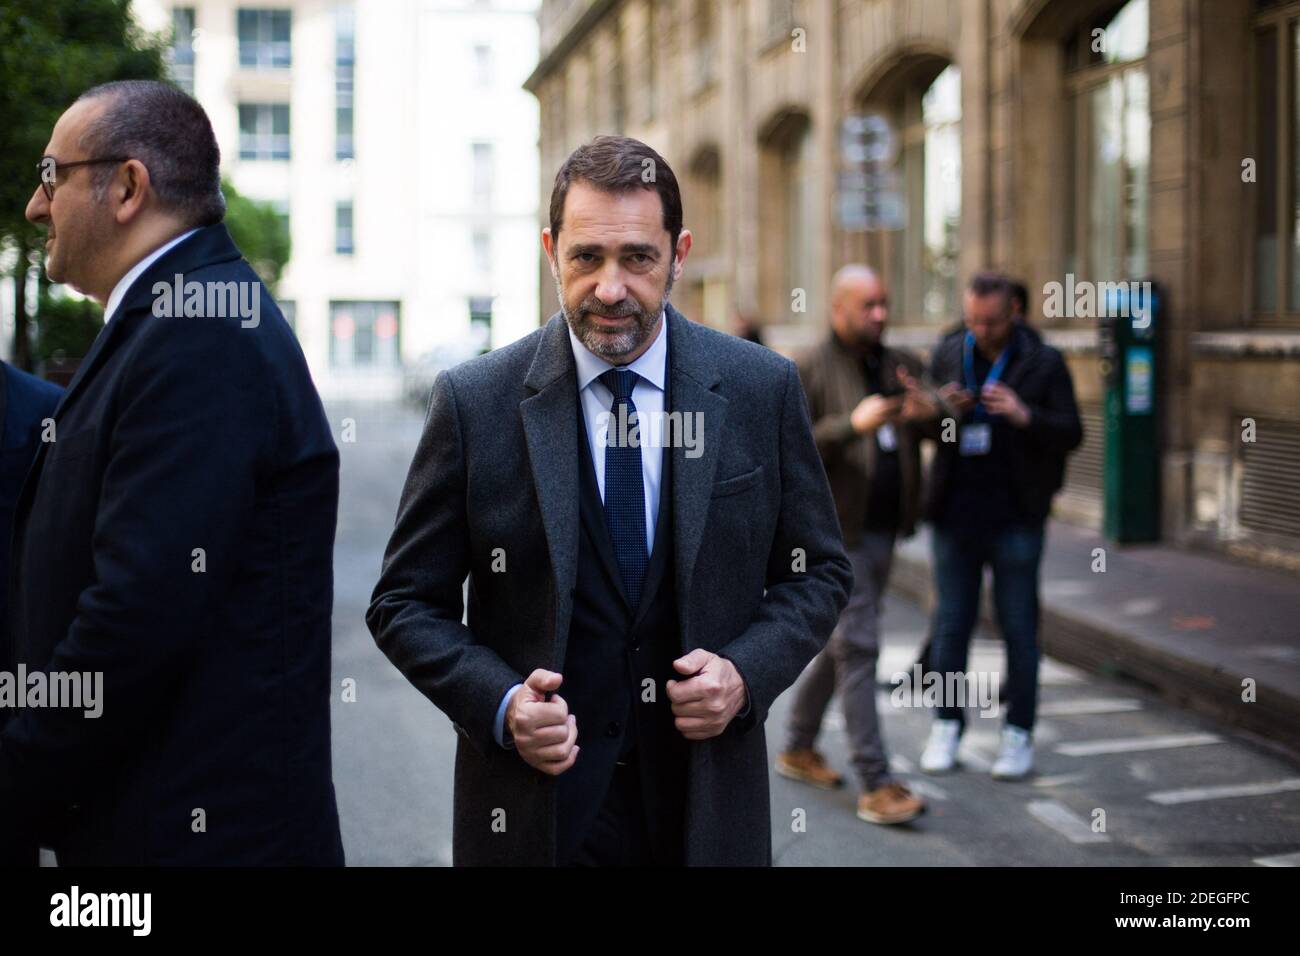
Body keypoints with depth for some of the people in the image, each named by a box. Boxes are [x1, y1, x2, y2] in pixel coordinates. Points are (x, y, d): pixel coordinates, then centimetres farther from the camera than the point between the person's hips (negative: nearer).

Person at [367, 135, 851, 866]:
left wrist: (747, 673, -11)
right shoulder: (474, 402, -6)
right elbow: (406, 603, -1)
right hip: (537, 806, -1)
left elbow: (819, 573, 6)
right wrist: (499, 704, -16)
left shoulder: (763, 389, -2)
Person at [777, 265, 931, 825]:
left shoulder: (899, 365, 11)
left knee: (842, 642, 16)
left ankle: (798, 749, 33)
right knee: (858, 647, -10)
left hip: (883, 530, 7)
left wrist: (925, 416, -12)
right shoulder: (810, 371, -8)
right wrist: (852, 425, -26)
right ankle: (876, 786, -8)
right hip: (836, 531, -7)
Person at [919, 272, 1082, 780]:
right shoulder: (948, 354, 6)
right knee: (950, 624, 8)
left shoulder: (1044, 362, -3)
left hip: (1016, 518, -2)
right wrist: (943, 413, -13)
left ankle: (1018, 733, 15)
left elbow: (1071, 433, -5)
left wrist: (1026, 416, -23)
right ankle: (946, 726, 20)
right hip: (956, 514, 3)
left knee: (1019, 628, 4)